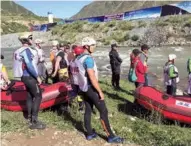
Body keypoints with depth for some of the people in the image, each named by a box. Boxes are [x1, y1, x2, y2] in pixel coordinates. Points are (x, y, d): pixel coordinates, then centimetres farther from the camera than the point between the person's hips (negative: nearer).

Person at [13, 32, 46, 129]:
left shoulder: (21, 50, 14)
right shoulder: (26, 50, -17)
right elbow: (29, 65, -24)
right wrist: (37, 77, -19)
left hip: (25, 76, 10)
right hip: (30, 77, -10)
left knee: (30, 96, 14)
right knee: (38, 96, -9)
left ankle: (30, 118, 21)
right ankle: (34, 121, -9)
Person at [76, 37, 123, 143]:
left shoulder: (79, 58, 10)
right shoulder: (88, 58, -20)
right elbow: (92, 77, -23)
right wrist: (100, 91, -19)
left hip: (83, 88, 10)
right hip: (91, 88, -9)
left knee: (88, 110, 14)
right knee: (103, 111, -3)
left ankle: (90, 134, 22)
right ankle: (110, 136, 3)